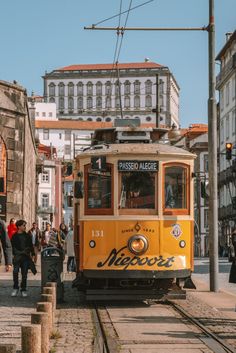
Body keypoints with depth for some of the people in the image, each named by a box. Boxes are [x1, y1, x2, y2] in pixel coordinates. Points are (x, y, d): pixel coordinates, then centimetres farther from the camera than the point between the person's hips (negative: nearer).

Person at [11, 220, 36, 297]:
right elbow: (13, 247, 1)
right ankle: (15, 288, -2)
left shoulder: (27, 235, 11)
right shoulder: (14, 236, 2)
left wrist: (32, 254, 8)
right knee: (15, 272, -15)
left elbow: (31, 246, 14)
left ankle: (23, 289, 11)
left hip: (26, 257, 2)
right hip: (17, 257, -2)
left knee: (24, 274, 2)